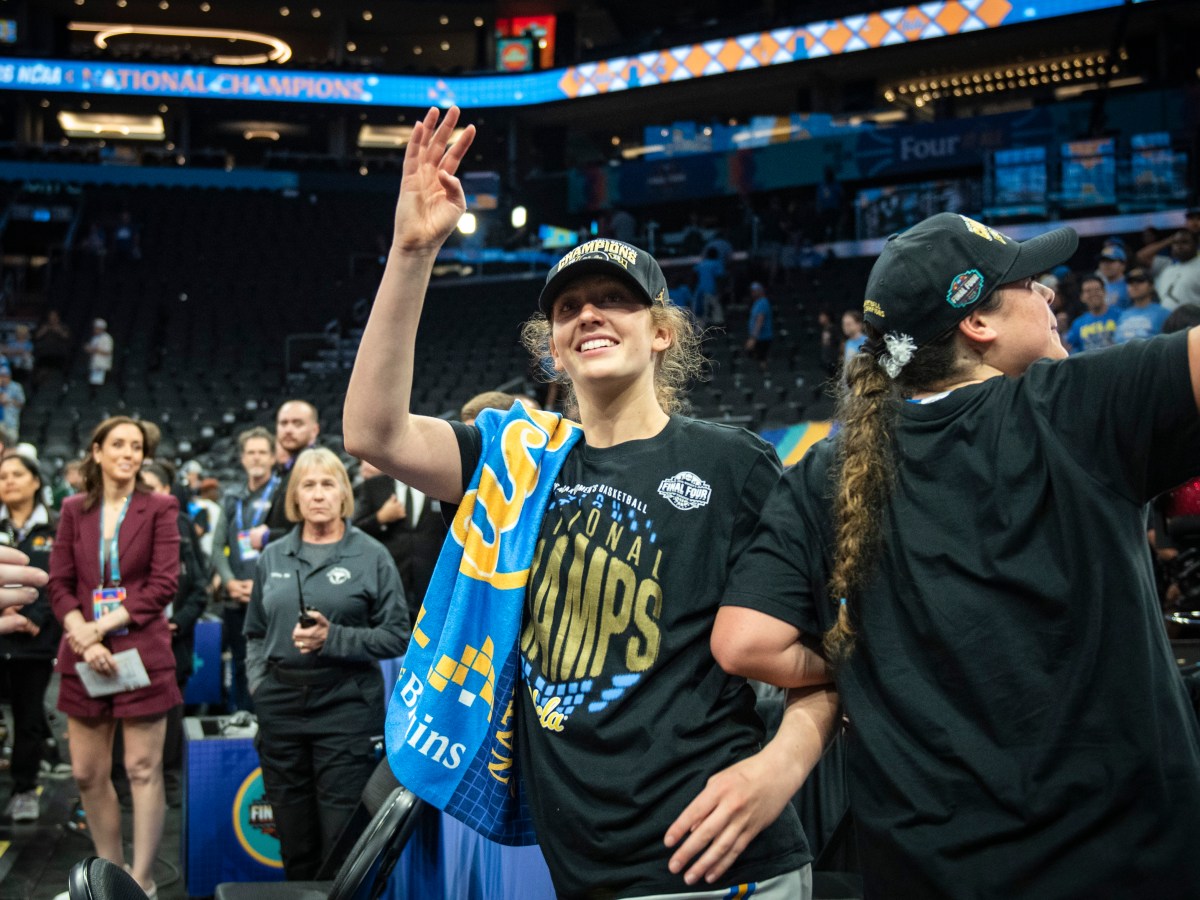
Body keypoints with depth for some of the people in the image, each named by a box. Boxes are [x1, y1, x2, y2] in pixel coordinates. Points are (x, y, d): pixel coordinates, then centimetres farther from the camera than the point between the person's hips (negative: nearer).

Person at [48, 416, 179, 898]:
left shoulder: (158, 508, 1)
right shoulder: (74, 510, 9)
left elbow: (164, 584, -7)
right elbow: (60, 584, 5)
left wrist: (101, 625, -13)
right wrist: (85, 640, -11)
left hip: (142, 653, -3)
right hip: (83, 657, 3)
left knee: (143, 770, -1)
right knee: (88, 773, 8)